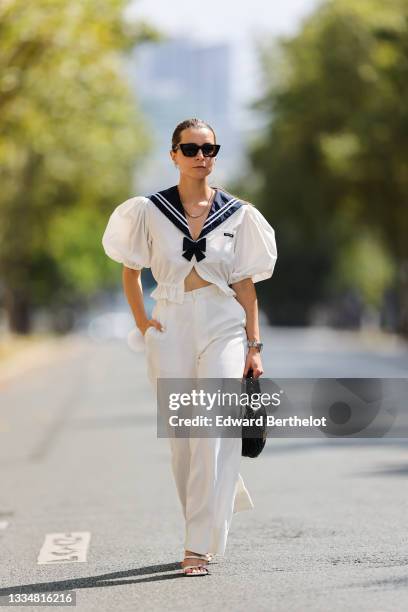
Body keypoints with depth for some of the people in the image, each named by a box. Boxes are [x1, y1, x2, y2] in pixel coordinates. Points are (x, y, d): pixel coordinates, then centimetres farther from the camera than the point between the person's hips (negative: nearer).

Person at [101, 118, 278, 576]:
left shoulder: (237, 215, 3)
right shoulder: (149, 211, 3)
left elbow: (245, 283, 4)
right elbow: (129, 268, 14)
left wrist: (254, 346, 1)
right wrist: (140, 320, 4)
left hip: (223, 328, -1)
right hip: (170, 330, 2)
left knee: (213, 436, -11)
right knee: (181, 439, 7)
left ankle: (200, 546, -9)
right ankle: (224, 502, 30)